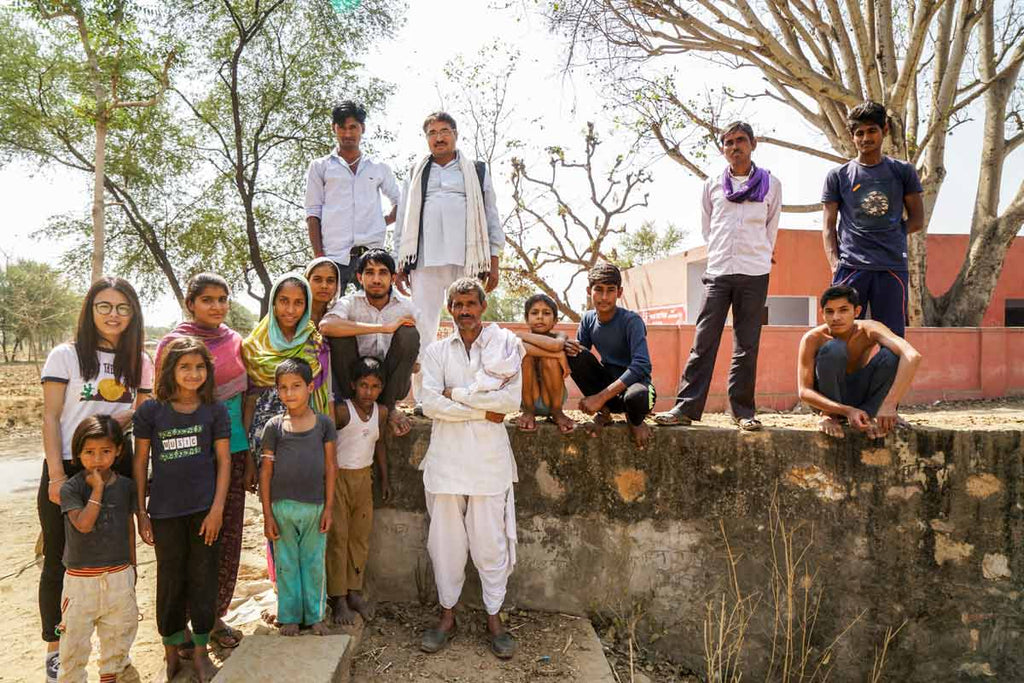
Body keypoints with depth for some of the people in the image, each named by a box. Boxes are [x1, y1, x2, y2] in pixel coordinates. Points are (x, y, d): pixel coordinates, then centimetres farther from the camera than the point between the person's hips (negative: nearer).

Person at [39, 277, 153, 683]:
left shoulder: (140, 362, 8)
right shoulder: (66, 356, -2)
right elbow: (51, 418, -5)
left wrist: (122, 420, -12)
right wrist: (56, 475, -11)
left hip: (117, 469, 3)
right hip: (68, 469, -2)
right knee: (59, 561, 7)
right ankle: (55, 649, 22)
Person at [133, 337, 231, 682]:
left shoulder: (215, 411, -2)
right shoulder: (151, 411, -2)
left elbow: (223, 461, -1)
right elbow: (140, 462, 3)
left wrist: (217, 508, -7)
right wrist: (141, 511, 1)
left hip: (205, 509, 0)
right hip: (165, 511, 0)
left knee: (203, 579, 7)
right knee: (170, 580, 11)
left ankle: (200, 651, 23)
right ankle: (171, 652, 28)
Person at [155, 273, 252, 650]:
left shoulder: (236, 341, 7)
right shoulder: (173, 342, -4)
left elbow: (244, 401, 10)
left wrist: (250, 459, 8)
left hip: (232, 452, 4)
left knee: (228, 536, 8)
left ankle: (216, 615, 24)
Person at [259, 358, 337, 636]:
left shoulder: (324, 423, -1)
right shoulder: (274, 426, -2)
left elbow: (330, 467, 2)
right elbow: (266, 470, 0)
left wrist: (328, 508, -1)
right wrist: (267, 514, -2)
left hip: (315, 506, 0)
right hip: (282, 506, 0)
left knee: (314, 564, 10)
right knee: (286, 564, 10)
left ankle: (315, 615, 25)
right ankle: (290, 617, 25)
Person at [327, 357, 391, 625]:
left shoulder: (381, 412, 1)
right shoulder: (341, 410, -17)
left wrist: (385, 479, 14)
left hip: (364, 477, 5)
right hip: (338, 476, -5)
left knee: (361, 536, 10)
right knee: (338, 536, 1)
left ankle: (355, 591, 22)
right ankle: (339, 598, 10)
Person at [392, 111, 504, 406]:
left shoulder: (477, 171, 17)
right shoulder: (416, 174, 21)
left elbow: (492, 219, 12)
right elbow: (402, 222, 19)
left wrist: (493, 263, 3)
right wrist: (400, 265, 10)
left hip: (466, 260, -1)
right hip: (425, 260, 1)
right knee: (423, 324, -5)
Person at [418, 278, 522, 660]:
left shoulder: (504, 346, 3)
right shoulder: (437, 351, 7)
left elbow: (512, 400, -10)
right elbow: (430, 403, -6)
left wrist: (457, 393, -9)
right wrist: (484, 411, -10)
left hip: (488, 459, -1)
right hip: (446, 457, 2)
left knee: (490, 540, 4)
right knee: (445, 539, 8)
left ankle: (494, 617, 21)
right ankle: (448, 615, 25)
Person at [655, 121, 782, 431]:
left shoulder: (770, 184, 9)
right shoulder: (712, 184, 12)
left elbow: (771, 229, 15)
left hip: (754, 274, 0)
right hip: (717, 272, 1)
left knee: (746, 346, 2)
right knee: (703, 342, -4)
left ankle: (742, 411, 8)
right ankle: (687, 407, -3)